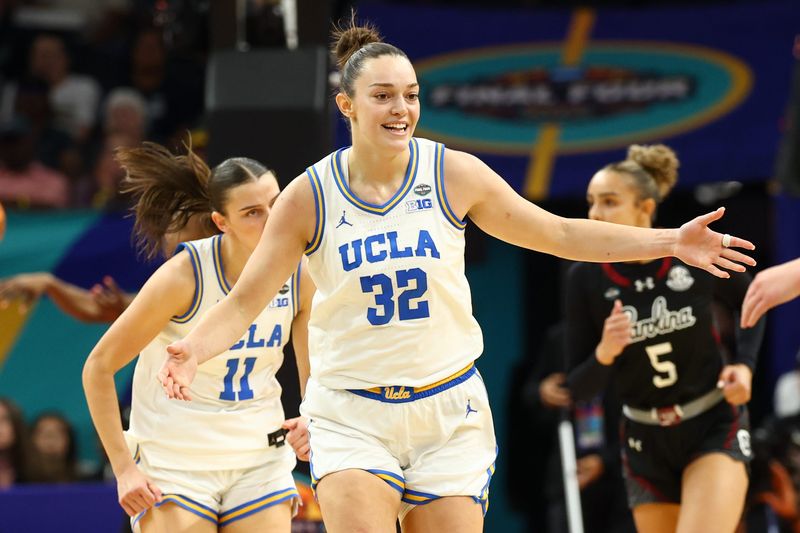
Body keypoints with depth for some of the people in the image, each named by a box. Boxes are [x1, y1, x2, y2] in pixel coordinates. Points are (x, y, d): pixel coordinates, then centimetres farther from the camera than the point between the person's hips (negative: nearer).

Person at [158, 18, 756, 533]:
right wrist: (194, 349, -23)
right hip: (352, 414, -1)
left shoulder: (454, 174, -3)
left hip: (448, 410, 2)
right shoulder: (309, 196, -5)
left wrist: (670, 241, 2)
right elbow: (245, 301, -3)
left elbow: (559, 233, 7)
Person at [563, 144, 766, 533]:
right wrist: (604, 354, -27)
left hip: (714, 428, -3)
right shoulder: (585, 278, -11)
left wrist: (744, 364, -6)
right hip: (647, 442, 3)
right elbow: (579, 389, -7)